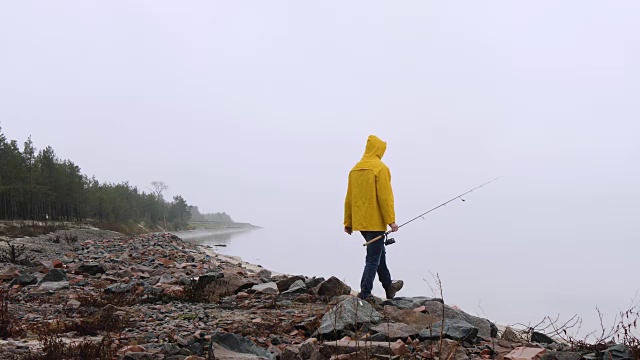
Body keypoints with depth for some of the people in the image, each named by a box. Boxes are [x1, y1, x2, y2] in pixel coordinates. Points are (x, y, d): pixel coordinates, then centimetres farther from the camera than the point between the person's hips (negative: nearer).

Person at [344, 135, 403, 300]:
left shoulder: (355, 169, 11)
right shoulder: (380, 168, -11)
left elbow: (349, 198, 12)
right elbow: (385, 196, -16)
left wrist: (348, 222, 16)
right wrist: (391, 220, -14)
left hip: (359, 222, 8)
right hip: (375, 221, -8)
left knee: (379, 252, 21)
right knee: (373, 258, -3)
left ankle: (389, 287, 33)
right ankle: (365, 294, -6)